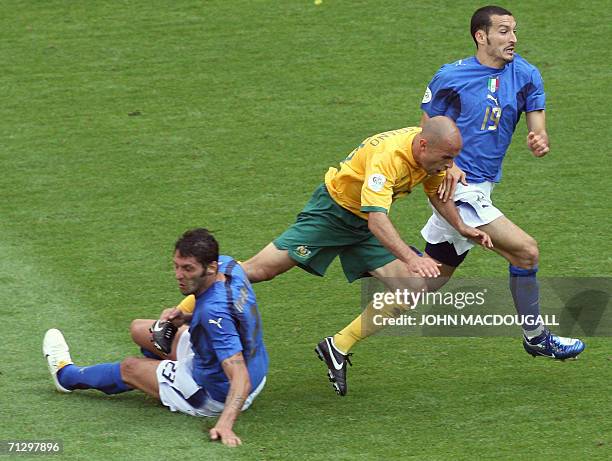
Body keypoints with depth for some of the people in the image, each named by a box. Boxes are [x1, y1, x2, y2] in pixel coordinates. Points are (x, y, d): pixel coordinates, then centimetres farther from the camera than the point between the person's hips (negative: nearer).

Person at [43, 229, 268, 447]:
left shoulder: (215, 311, -39)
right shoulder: (227, 264, -13)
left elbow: (241, 378, -41)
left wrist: (225, 424, -53)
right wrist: (187, 315, -4)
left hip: (217, 396, -8)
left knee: (129, 368, 15)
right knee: (139, 328, 21)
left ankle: (67, 375, 48)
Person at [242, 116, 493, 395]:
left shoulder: (432, 152, -11)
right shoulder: (387, 155, -36)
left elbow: (437, 193, 12)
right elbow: (376, 219, -44)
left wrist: (461, 227, -2)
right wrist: (411, 258, -54)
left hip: (365, 226, 7)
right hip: (332, 211, -7)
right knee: (261, 270, -13)